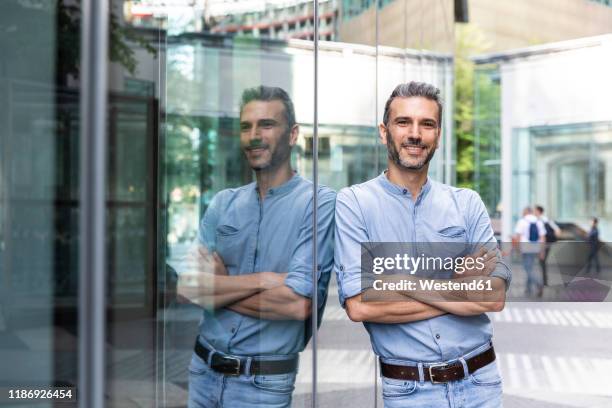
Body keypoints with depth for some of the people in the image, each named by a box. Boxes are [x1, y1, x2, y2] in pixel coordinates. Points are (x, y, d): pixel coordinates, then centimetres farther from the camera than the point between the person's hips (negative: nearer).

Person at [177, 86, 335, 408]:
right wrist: (266, 279, -16)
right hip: (202, 369, 5)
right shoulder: (223, 203, 4)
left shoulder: (320, 204, -11)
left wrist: (216, 290, -10)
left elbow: (298, 303, -21)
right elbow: (186, 285, -7)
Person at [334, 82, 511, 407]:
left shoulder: (467, 203, 2)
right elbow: (358, 305, -17)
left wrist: (400, 280, -16)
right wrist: (464, 293, -11)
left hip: (480, 382, 3)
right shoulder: (352, 203, -7)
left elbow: (495, 296, -9)